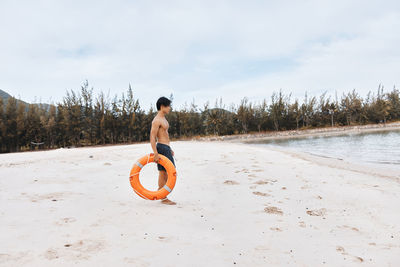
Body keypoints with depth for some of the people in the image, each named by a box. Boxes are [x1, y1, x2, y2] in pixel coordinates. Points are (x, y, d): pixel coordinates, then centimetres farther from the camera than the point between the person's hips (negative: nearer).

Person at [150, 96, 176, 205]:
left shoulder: (163, 119, 17)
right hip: (161, 147, -10)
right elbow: (152, 137, -19)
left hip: (166, 148, 10)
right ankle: (163, 198, 5)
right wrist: (155, 153, -25)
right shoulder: (156, 120, -14)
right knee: (163, 172, -3)